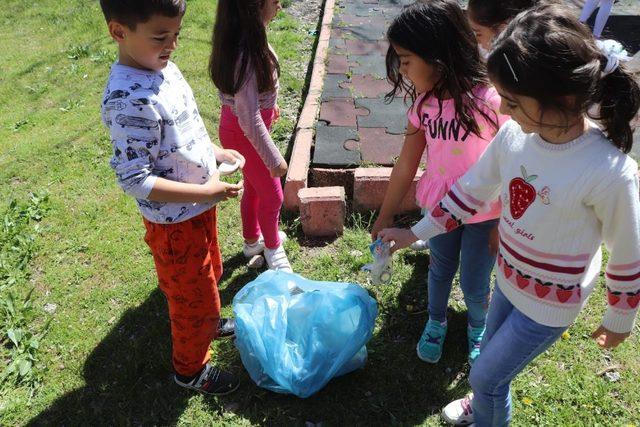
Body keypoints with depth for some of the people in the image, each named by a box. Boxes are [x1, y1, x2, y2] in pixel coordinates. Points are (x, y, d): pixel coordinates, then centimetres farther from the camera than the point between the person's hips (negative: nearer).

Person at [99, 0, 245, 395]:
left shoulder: (163, 67, -3)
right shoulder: (130, 101, -31)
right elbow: (134, 181, -29)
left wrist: (216, 151, 6)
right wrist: (207, 192, -28)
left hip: (199, 207, 9)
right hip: (175, 222, -8)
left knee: (209, 273, 30)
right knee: (194, 298, 13)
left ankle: (207, 322, 59)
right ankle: (191, 369, 39)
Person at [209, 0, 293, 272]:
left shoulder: (246, 36, -6)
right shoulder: (246, 54, -33)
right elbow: (249, 120, -30)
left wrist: (269, 103, 28)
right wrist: (274, 159, -23)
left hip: (239, 127, 9)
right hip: (245, 135, -9)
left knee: (254, 187, 26)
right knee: (272, 196, 11)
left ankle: (252, 240, 48)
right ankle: (272, 248, 37)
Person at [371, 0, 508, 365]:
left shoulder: (489, 99, -26)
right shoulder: (424, 103, -9)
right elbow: (407, 164, -2)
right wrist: (386, 215, 4)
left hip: (485, 214, -4)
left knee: (474, 286, 12)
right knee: (440, 271, 22)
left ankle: (478, 328, 46)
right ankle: (436, 323, 51)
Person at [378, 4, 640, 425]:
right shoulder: (514, 134, -18)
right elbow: (472, 190, -2)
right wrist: (414, 233, 2)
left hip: (551, 301, -5)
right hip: (509, 279, 5)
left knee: (485, 376, 10)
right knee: (492, 357, 28)